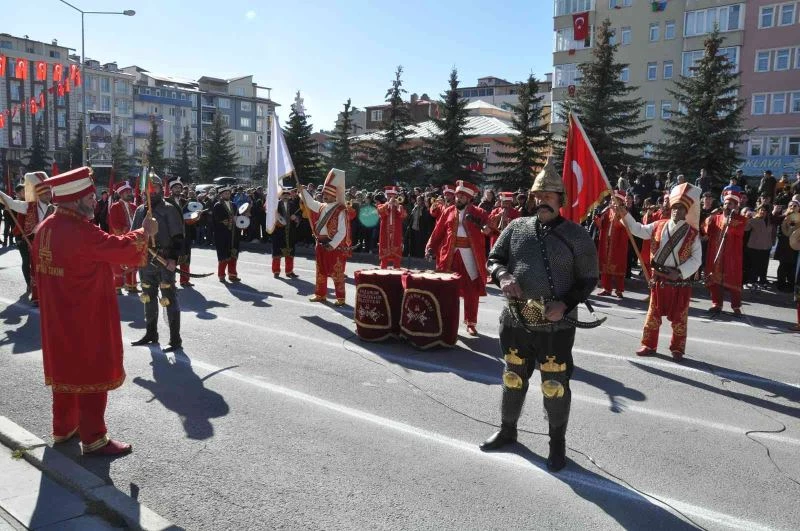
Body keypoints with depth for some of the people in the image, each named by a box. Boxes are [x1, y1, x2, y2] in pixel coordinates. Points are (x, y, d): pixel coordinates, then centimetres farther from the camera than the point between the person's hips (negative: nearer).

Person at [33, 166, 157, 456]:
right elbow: (122, 248, -18)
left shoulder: (46, 227, 4)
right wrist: (144, 232, -2)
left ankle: (63, 427, 34)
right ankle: (93, 439, 11)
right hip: (87, 318, -9)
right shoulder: (82, 232, -26)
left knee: (66, 369, 21)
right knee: (92, 373, 2)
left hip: (58, 316, 9)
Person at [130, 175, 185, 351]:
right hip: (145, 262, 6)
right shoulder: (140, 210, 11)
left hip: (165, 262, -6)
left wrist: (173, 258, -19)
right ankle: (151, 334, 32)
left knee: (169, 300, -4)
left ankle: (175, 340, 2)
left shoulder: (169, 209, -6)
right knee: (149, 298, 17)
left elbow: (178, 237, -9)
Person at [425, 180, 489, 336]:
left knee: (471, 291, 4)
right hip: (450, 255, 2)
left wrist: (478, 221, -29)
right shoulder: (448, 211, 7)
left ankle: (470, 323, 15)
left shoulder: (477, 212, 1)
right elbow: (438, 232, 3)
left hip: (470, 256, -2)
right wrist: (431, 247, -9)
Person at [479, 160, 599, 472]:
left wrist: (565, 305, -18)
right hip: (515, 320, 3)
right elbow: (494, 258, 7)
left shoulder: (576, 235, -4)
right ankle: (507, 430, 39)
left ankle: (557, 443, 27)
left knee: (555, 386, 6)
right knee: (513, 378, 18)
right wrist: (502, 276, -16)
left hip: (556, 326, -3)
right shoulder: (516, 227, 4)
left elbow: (588, 279, -2)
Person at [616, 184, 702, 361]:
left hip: (680, 280, -2)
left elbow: (696, 259, -6)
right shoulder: (658, 226, 3)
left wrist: (680, 272, -17)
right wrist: (625, 215, -2)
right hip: (658, 278, 2)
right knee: (653, 313, 10)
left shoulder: (692, 233, -5)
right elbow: (638, 230, 9)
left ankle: (677, 349, 19)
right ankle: (649, 345, 21)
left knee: (678, 316, 7)